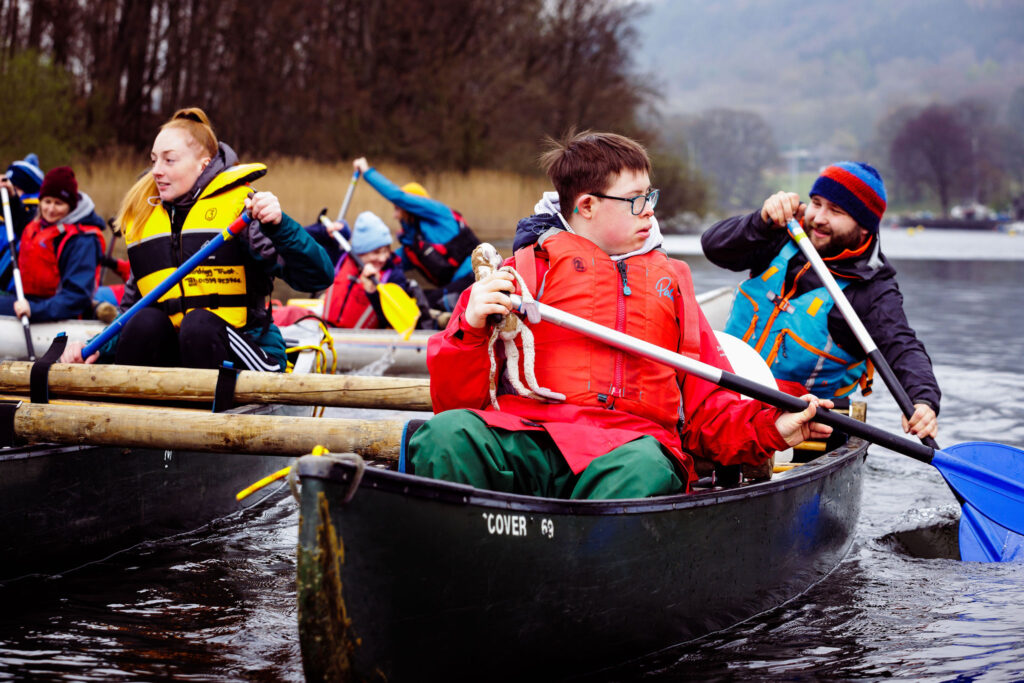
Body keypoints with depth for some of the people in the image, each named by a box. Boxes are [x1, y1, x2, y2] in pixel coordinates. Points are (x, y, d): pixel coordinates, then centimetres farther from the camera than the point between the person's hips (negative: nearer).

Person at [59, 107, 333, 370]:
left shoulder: (240, 206, -5)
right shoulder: (144, 220, 13)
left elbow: (319, 277, -16)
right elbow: (131, 309, 17)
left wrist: (278, 225, -31)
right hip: (173, 352, 4)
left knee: (199, 324, -33)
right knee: (146, 322, -26)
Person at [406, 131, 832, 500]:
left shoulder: (669, 280, 29)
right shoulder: (527, 267, 18)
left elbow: (706, 407, 26)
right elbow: (455, 399, 11)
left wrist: (770, 428, 7)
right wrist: (470, 330, -9)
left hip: (630, 444, 1)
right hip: (520, 438, -1)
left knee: (644, 469, -38)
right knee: (449, 435, -35)